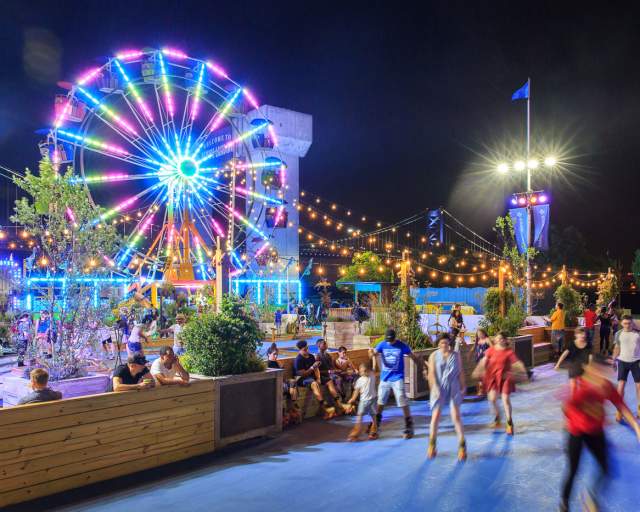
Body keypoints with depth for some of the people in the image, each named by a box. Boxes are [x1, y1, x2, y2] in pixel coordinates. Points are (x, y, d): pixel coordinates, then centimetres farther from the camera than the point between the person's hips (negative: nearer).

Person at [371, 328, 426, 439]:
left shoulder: (402, 346, -7)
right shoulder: (382, 345, -2)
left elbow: (414, 357, 1)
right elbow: (374, 353, -16)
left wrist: (423, 367, -2)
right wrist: (372, 353, -40)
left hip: (397, 378, -3)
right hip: (384, 378, 3)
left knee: (403, 403, -9)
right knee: (380, 402, 13)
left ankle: (409, 428, -2)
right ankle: (376, 424, 32)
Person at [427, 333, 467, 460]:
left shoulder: (456, 355, 4)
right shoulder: (434, 356, 0)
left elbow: (460, 372, 8)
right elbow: (431, 373, -6)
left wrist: (463, 387, 5)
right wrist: (435, 388, -17)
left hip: (453, 389, 0)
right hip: (439, 389, 0)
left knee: (456, 416, -7)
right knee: (436, 416, -1)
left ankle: (462, 446, 1)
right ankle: (432, 444, 17)